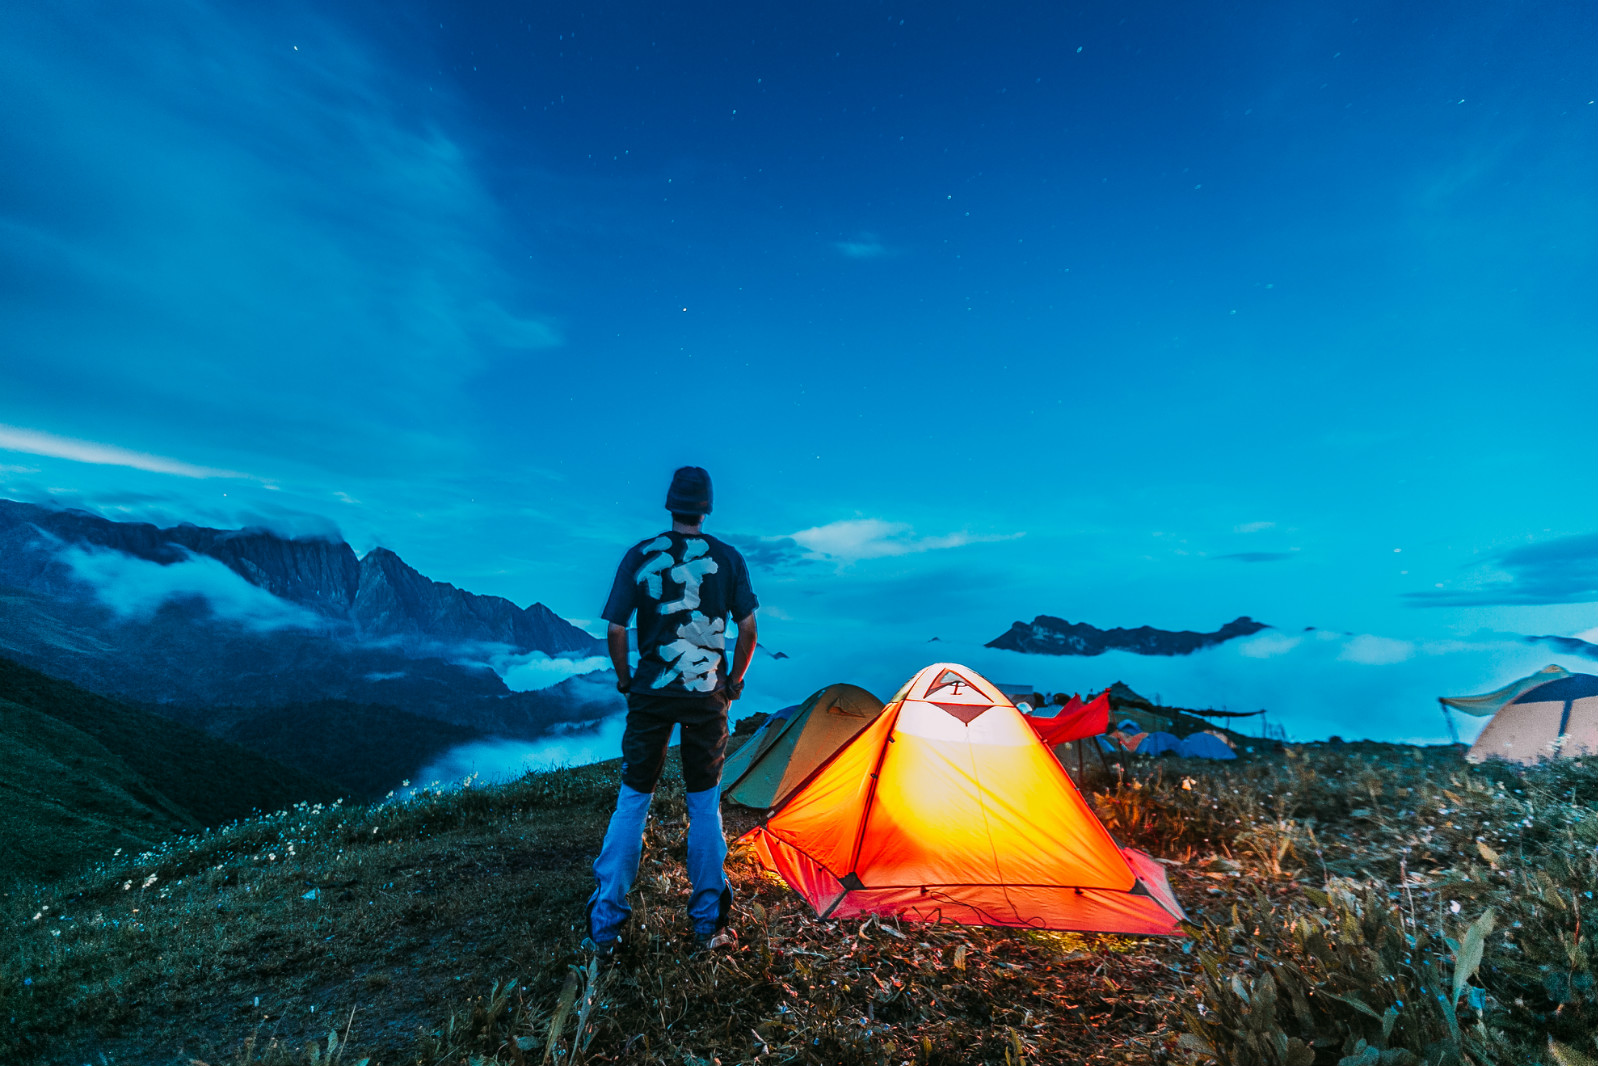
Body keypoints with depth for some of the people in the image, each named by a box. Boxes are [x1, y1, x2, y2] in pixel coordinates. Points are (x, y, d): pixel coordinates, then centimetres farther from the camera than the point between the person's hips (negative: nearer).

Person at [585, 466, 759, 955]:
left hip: (651, 693, 0)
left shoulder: (639, 556, -3)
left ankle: (604, 926, 18)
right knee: (704, 804, 13)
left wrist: (625, 679, 9)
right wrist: (734, 680, 10)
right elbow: (748, 627, -2)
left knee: (632, 799, 13)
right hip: (707, 696, 0)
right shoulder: (728, 558, -2)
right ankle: (709, 923, 21)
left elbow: (615, 629, -5)